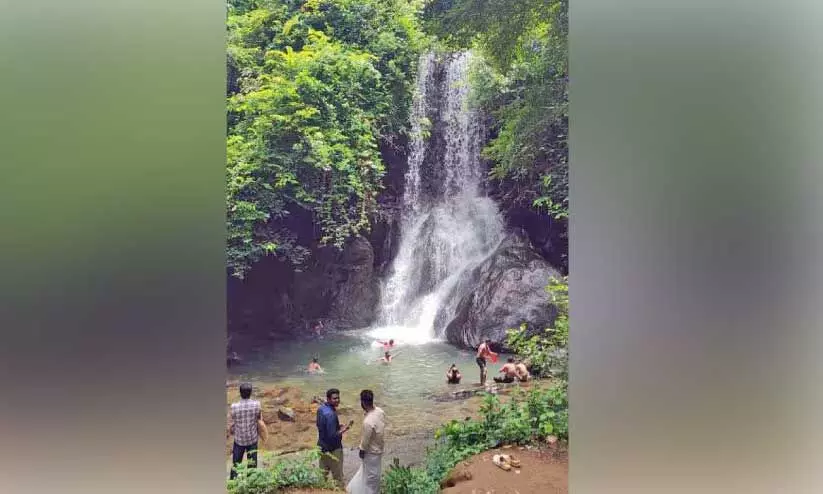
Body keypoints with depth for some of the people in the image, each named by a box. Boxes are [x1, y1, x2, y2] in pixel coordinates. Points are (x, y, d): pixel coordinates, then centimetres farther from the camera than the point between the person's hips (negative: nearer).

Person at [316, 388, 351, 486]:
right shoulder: (331, 414, -29)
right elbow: (332, 436, -28)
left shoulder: (321, 409, -1)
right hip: (333, 449, -8)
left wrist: (339, 427, 8)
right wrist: (344, 429, -15)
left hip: (322, 446, 8)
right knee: (338, 477, 7)